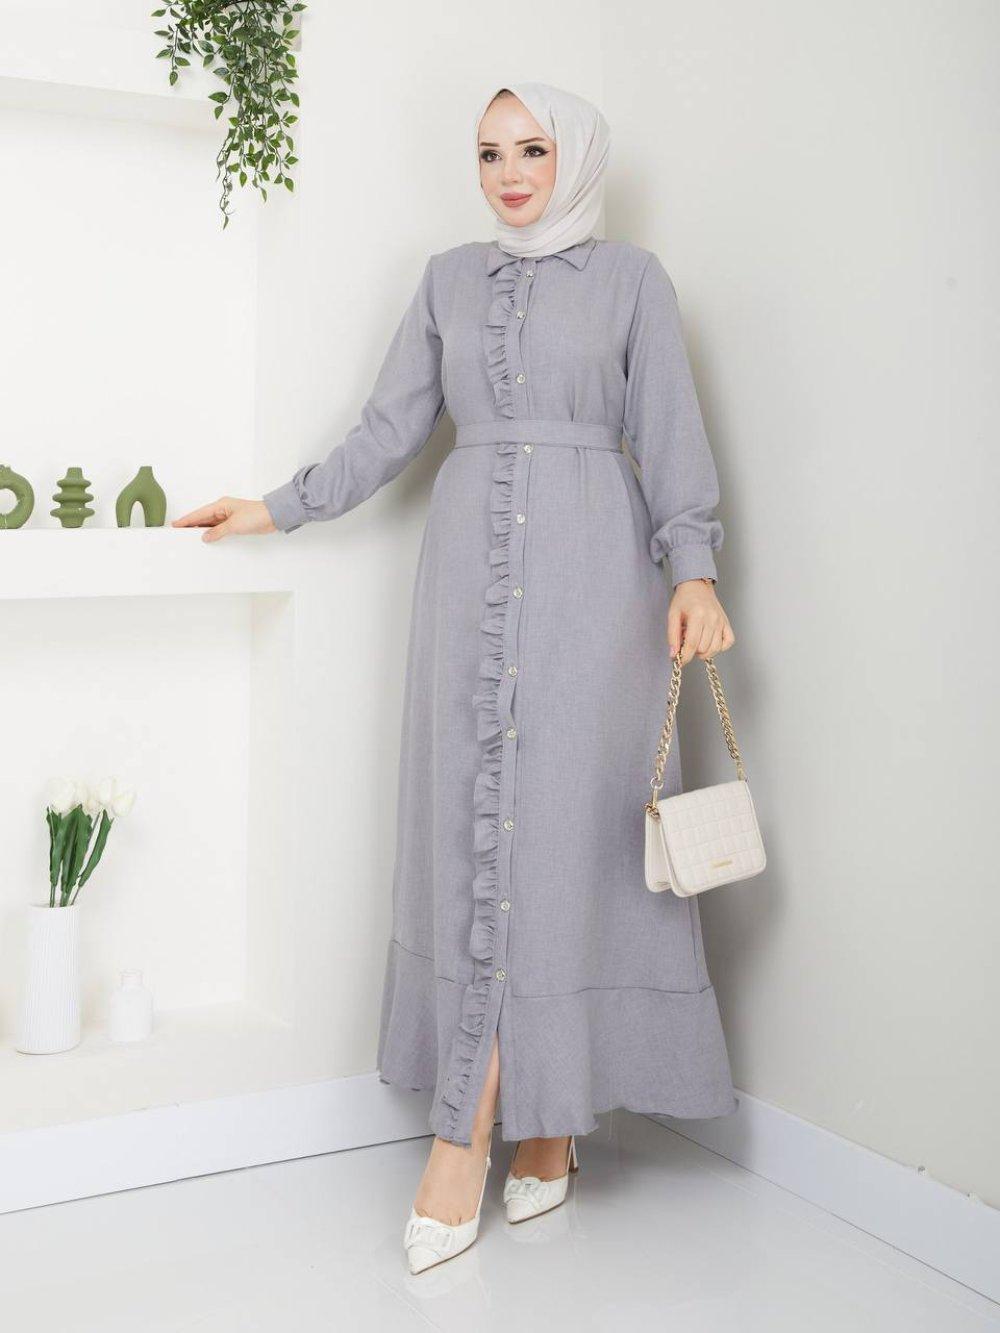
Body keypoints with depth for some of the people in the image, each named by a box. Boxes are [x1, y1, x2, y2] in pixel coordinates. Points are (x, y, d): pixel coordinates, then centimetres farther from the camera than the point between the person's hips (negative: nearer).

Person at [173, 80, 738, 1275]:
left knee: (568, 823, -8)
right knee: (475, 828, -3)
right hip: (471, 568, 3)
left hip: (589, 566, -2)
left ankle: (465, 1134, -4)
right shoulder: (449, 278, 16)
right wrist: (274, 510, 14)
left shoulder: (631, 277, 9)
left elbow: (672, 437, 3)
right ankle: (537, 1125, 7)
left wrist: (695, 573, -8)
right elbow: (389, 428, 17)